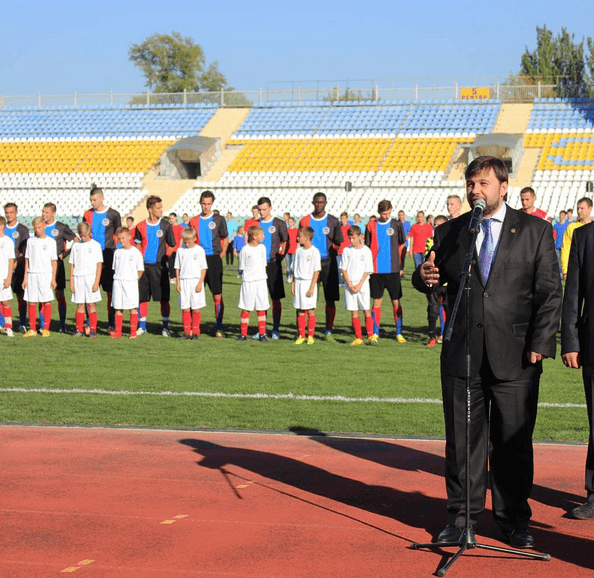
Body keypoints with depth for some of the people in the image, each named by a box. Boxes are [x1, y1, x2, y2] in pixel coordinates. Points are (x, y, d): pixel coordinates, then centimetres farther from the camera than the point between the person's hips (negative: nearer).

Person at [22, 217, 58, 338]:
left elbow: (54, 261, 2)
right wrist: (25, 277, 8)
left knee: (46, 302, -3)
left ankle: (46, 329, 2)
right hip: (32, 275, 3)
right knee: (31, 302, 2)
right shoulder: (30, 241, 11)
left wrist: (53, 278, -4)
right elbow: (27, 260, 14)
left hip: (46, 274, -3)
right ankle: (32, 329, 7)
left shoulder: (51, 242, 2)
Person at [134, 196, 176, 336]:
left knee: (164, 298, -2)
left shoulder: (166, 225, 1)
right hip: (144, 265, 1)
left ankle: (165, 327, 6)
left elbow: (172, 245, 9)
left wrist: (165, 257, 0)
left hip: (159, 266, -1)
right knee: (142, 297, 4)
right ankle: (142, 326, 16)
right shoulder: (141, 226, 3)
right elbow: (137, 244, 14)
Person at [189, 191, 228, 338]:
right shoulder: (193, 221, 9)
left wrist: (222, 253, -2)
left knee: (217, 295, -3)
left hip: (214, 259, -2)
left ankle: (219, 328, 2)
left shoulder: (219, 219, 4)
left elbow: (225, 239, 9)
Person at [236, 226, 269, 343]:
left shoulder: (262, 247, 9)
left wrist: (263, 277, 11)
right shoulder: (245, 250, -6)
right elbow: (242, 267, 0)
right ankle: (243, 334, 9)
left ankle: (262, 334, 9)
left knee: (261, 309, 4)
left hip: (261, 281, 4)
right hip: (248, 282, -4)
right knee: (245, 309, 2)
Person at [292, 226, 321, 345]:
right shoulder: (298, 251, 9)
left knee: (310, 310, 0)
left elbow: (316, 271, -9)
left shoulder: (314, 252, -8)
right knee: (300, 311, 7)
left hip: (309, 282, -5)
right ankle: (301, 335, 13)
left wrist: (312, 287, -13)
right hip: (298, 282, 5)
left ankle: (310, 336, 6)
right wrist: (293, 283, 8)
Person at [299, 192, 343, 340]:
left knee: (330, 299, -1)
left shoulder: (333, 221, 6)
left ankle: (328, 331, 6)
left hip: (328, 262, 0)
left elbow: (339, 243, 8)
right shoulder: (305, 221, 7)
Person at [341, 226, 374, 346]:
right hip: (350, 284, 2)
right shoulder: (347, 251, 6)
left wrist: (360, 285, -10)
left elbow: (367, 270, -2)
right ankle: (358, 338, 4)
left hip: (362, 284, -2)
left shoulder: (366, 250, 0)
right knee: (354, 312, 2)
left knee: (366, 310, -5)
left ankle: (370, 336, -2)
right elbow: (344, 269, 4)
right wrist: (349, 284, -7)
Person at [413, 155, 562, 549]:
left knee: (514, 443, 5)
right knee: (462, 441, 6)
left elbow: (550, 292, 1)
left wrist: (540, 344, -8)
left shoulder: (535, 231, 4)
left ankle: (514, 520, 18)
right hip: (462, 355, 2)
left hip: (515, 358, -2)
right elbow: (436, 279, 11)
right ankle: (462, 517, 17)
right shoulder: (449, 233, 10)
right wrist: (424, 277, -14)